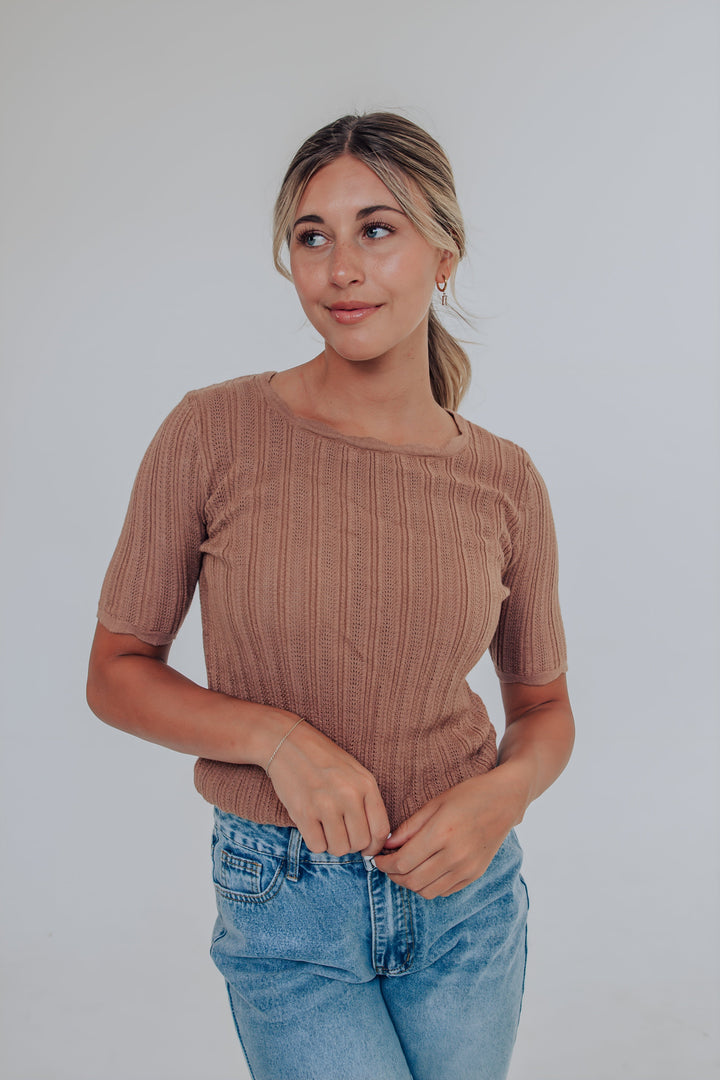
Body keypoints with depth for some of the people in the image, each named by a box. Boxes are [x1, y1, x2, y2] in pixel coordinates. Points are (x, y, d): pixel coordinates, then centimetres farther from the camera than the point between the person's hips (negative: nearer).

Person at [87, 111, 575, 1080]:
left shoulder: (505, 482, -7)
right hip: (286, 904, -2)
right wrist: (278, 737, -20)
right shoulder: (215, 434, -13)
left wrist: (503, 792, -14)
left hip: (466, 894, 3)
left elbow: (544, 705, 6)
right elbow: (116, 673, -6)